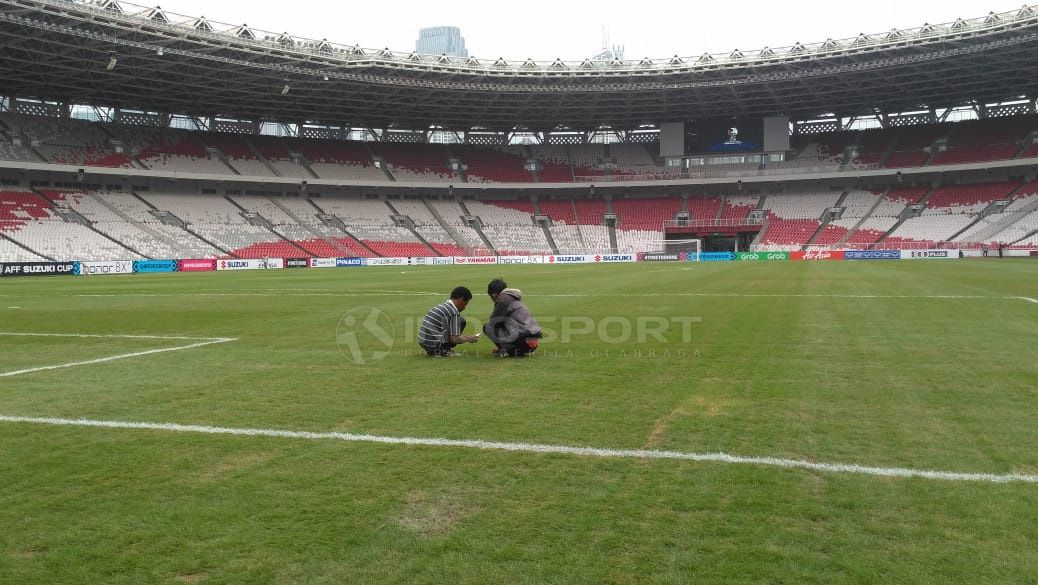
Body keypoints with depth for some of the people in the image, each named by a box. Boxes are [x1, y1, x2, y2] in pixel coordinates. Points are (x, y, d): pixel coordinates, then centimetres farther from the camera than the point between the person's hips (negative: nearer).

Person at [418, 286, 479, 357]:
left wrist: (464, 337, 35)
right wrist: (467, 339, 7)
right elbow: (455, 339, -12)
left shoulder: (442, 306, 17)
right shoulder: (454, 311, -10)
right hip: (433, 343, -9)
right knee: (461, 321, 0)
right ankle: (443, 351, -1)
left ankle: (433, 350, 13)